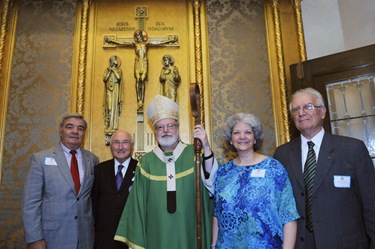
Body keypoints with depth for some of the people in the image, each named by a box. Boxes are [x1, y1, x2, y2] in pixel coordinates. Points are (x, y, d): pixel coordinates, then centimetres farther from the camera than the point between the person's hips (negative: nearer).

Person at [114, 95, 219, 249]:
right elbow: (138, 204, 2)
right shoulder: (146, 162, -1)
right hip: (156, 236, 1)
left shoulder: (194, 154, -3)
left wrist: (206, 147, -30)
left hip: (189, 234, 0)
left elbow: (212, 181, -18)